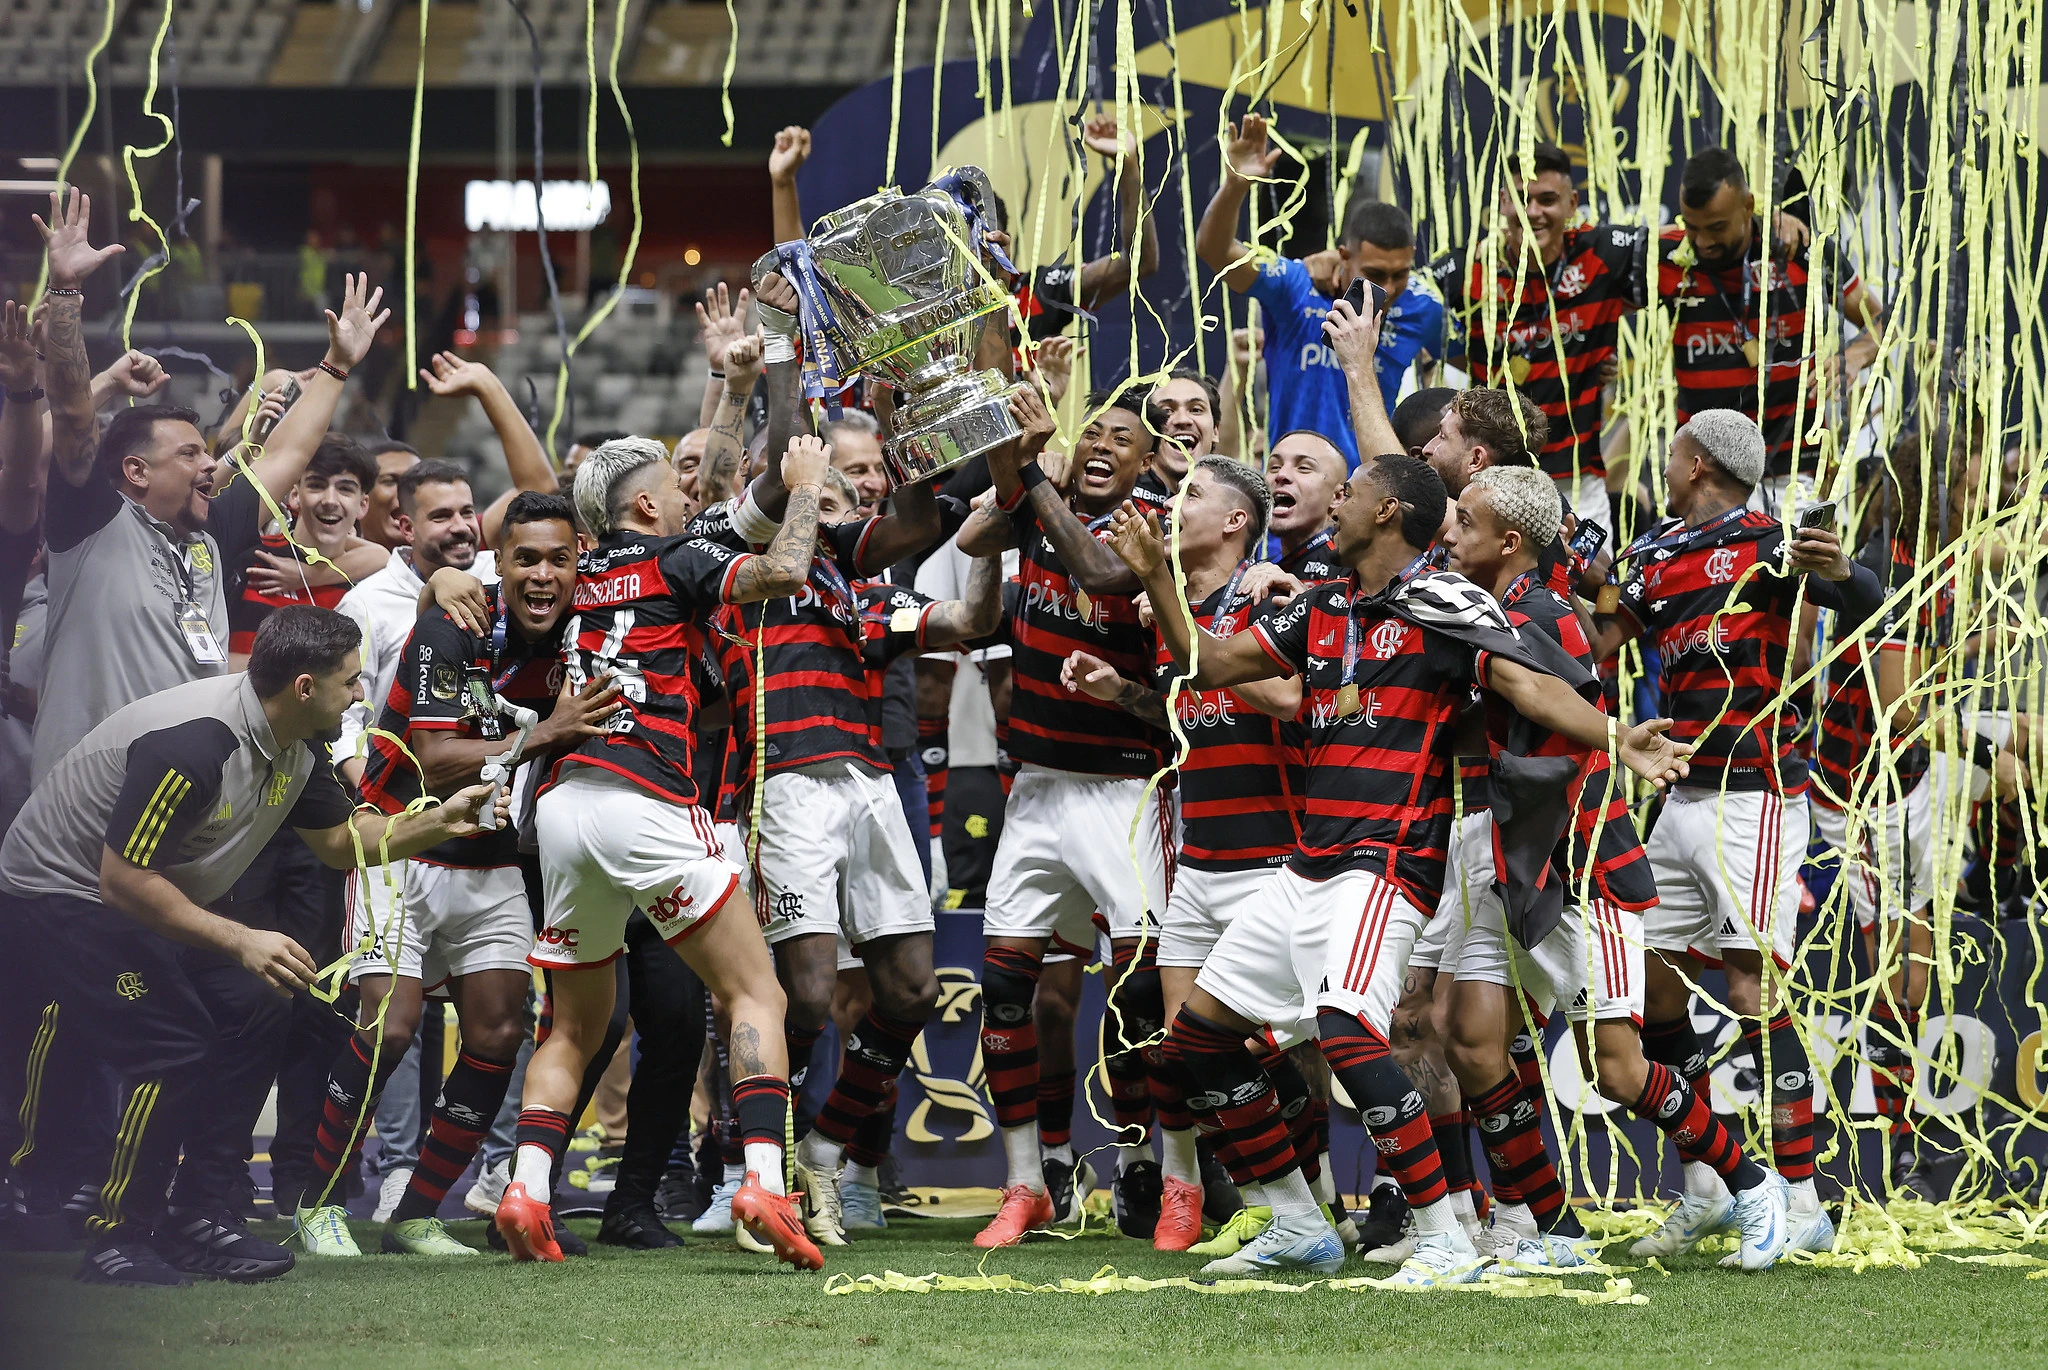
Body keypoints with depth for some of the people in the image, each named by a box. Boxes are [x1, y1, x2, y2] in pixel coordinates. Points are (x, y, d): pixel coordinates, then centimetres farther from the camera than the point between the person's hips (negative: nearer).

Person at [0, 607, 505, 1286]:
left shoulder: (297, 745, -3)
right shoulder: (192, 743, -33)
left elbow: (340, 841, 14)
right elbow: (123, 878, -31)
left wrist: (439, 822, 0)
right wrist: (242, 942, -30)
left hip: (154, 897, 10)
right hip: (62, 893, -10)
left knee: (253, 1018, -1)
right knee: (172, 1045, -21)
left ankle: (197, 1220, 6)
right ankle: (117, 1241, -11)